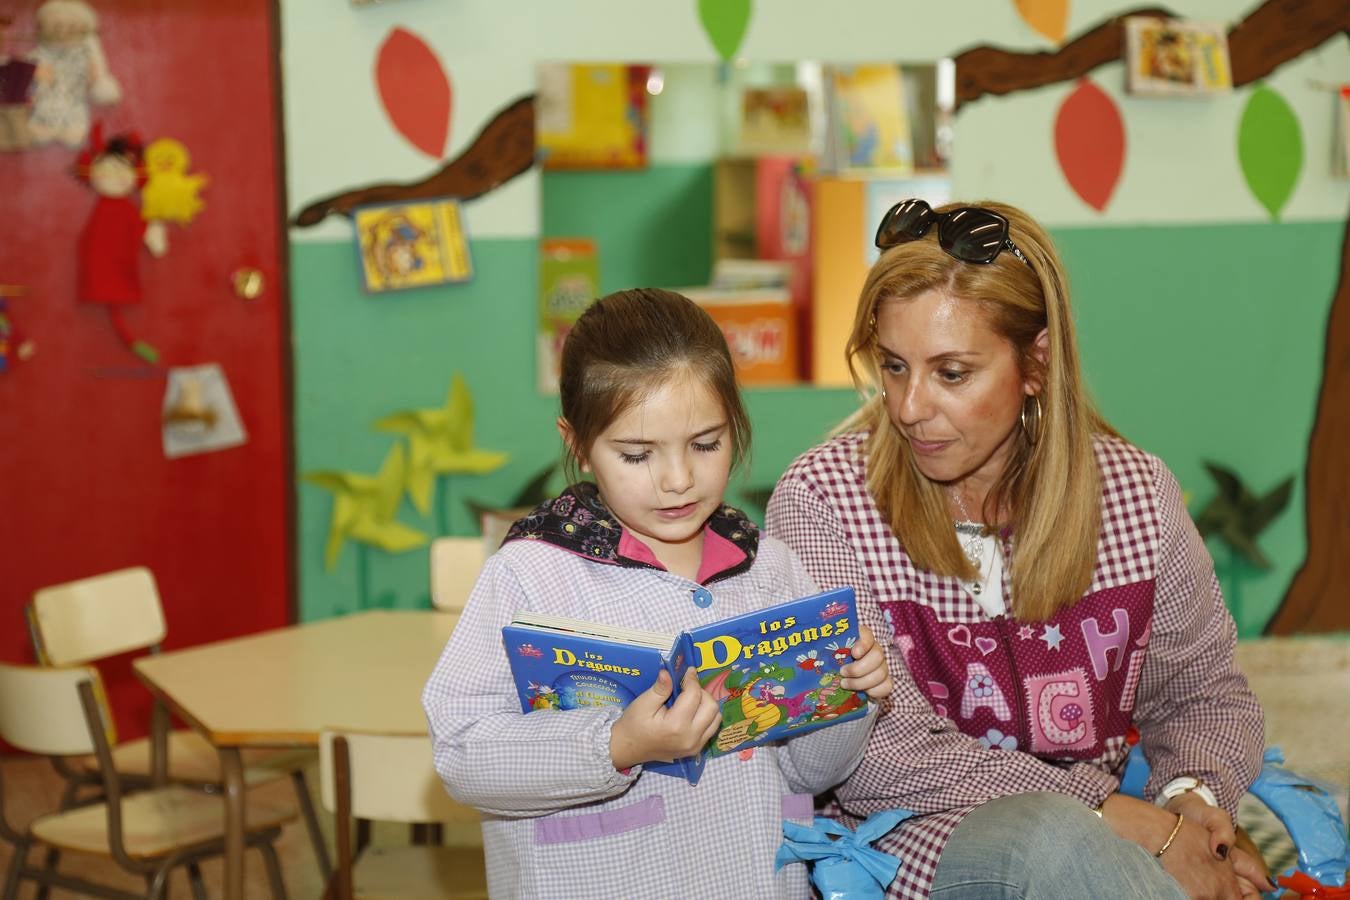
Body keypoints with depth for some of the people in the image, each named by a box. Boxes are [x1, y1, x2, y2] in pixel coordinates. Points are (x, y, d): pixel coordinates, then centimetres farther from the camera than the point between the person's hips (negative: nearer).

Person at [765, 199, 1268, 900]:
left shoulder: (1134, 492, 3)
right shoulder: (820, 501, -8)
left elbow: (1202, 691, 15)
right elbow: (881, 756, -16)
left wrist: (1192, 793, -10)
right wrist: (1117, 819, -21)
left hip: (1103, 837, 3)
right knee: (1050, 840, -36)